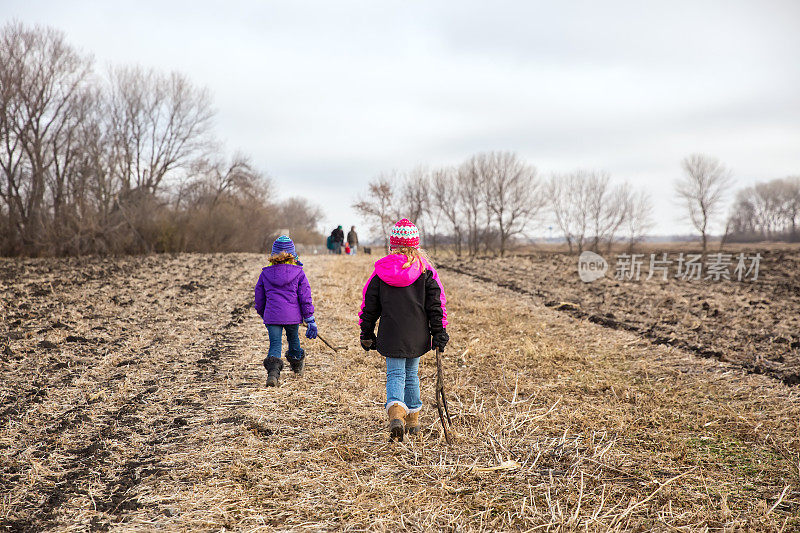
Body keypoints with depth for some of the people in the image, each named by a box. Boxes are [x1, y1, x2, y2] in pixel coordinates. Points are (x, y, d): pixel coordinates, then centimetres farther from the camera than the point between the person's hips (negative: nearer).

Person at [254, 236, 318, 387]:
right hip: (292, 316, 0)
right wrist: (310, 320, 3)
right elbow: (305, 299, -2)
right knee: (293, 340, 22)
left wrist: (264, 316, 28)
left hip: (271, 317, 0)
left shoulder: (265, 273, 4)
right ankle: (297, 366, 45)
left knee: (274, 345, 0)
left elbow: (259, 300, 12)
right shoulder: (298, 273, -2)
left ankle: (273, 371, -25)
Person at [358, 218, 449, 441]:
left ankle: (396, 414, -22)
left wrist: (367, 334, 12)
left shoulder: (381, 272, -3)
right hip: (417, 336, 2)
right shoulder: (425, 271, -2)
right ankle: (413, 420, 26)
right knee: (411, 375, 17)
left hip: (391, 336, -1)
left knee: (395, 375, 3)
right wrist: (439, 333, 5)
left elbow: (369, 306, 2)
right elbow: (435, 304, -1)